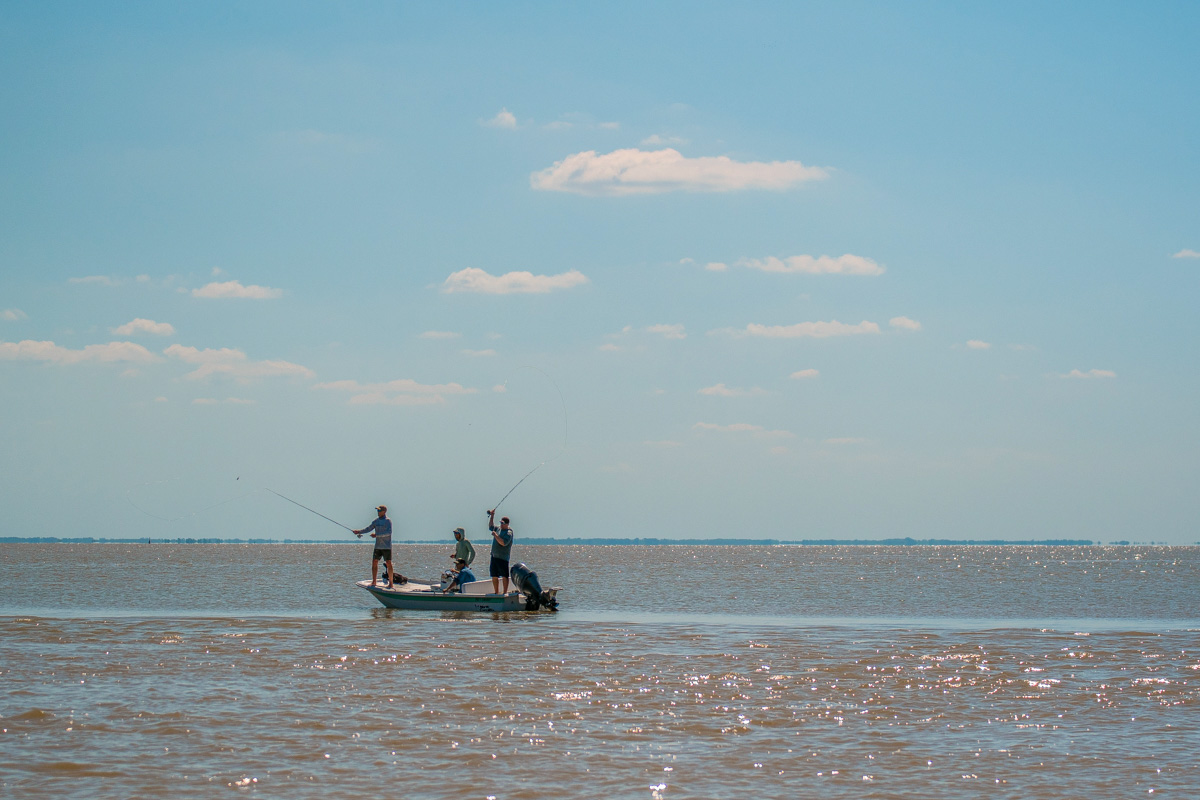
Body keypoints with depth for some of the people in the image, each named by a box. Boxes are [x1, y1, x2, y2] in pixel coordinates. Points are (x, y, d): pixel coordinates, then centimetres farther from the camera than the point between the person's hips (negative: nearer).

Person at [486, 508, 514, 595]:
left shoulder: (508, 532, -11)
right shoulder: (498, 529, 16)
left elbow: (503, 542, -24)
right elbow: (491, 527, 34)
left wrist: (495, 535, -19)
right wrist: (492, 516, 24)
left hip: (503, 557, -9)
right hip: (494, 556, 9)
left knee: (504, 576, -7)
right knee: (494, 576, 10)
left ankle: (505, 592, -6)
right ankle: (496, 592, 17)